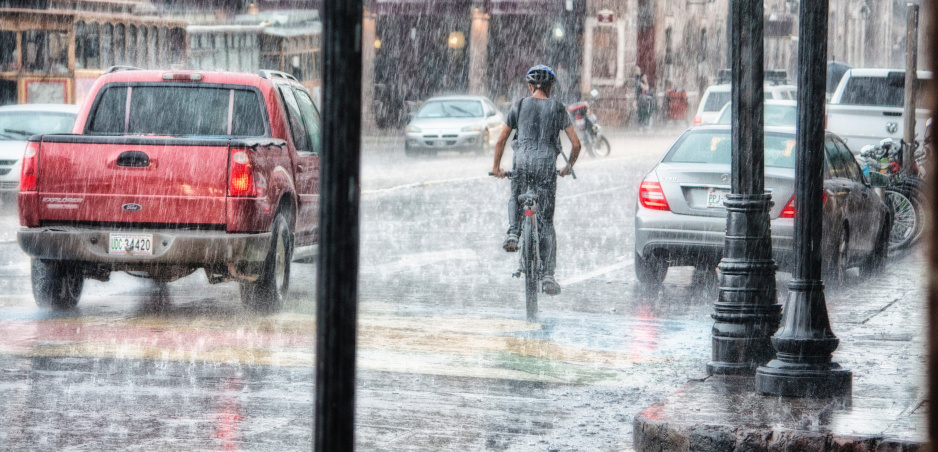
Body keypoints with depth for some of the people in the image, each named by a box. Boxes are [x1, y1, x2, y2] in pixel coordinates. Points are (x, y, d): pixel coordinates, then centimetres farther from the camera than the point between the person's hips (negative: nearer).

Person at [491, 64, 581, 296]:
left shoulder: (519, 105, 9)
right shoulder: (558, 109, 9)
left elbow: (501, 140, 12)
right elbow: (576, 143, 7)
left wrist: (496, 167, 25)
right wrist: (569, 166, 24)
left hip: (522, 160, 0)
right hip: (547, 163, 0)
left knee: (515, 198, 32)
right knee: (546, 222, 5)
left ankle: (513, 232, 2)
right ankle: (547, 276, 0)